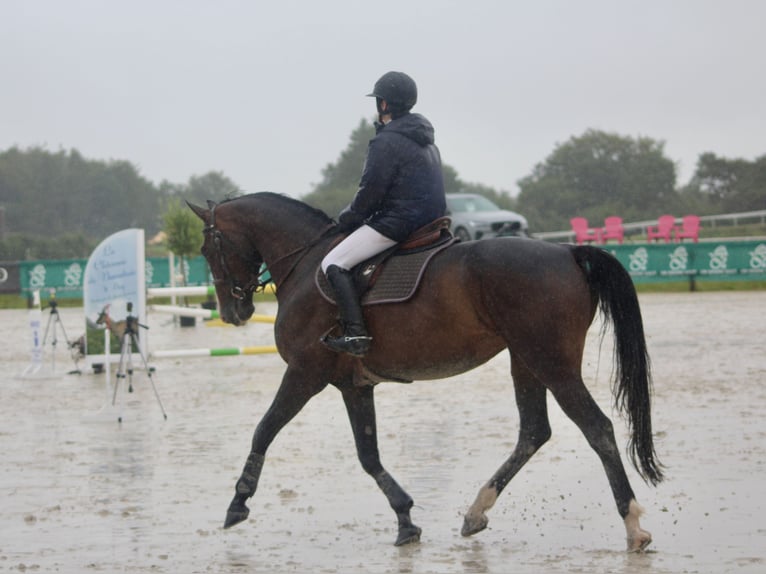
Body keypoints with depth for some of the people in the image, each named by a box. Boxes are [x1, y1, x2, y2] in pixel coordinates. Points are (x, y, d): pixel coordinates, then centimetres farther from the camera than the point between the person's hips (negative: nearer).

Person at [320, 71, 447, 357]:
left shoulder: (386, 142, -14)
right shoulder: (425, 140, 17)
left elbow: (370, 192, -15)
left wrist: (347, 218, 4)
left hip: (398, 222, -10)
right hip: (430, 221, 10)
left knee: (333, 264, -10)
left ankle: (357, 335, -23)